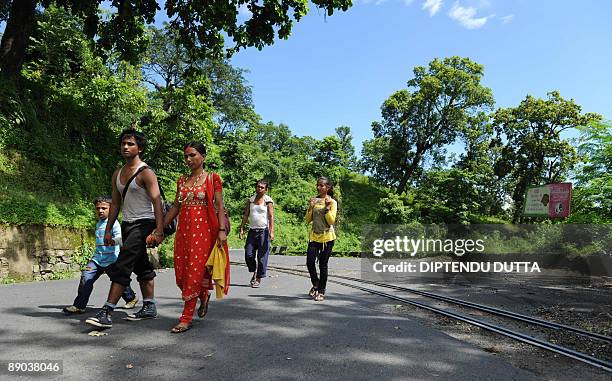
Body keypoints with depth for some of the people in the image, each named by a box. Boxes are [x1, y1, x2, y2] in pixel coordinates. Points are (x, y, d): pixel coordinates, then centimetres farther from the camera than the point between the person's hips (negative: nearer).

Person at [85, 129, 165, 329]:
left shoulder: (145, 173, -11)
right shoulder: (117, 174, 13)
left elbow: (157, 201, -19)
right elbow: (115, 203, 17)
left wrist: (159, 230, -28)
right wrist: (108, 230, 15)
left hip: (143, 224, -9)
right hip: (127, 224, 9)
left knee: (121, 266, -15)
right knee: (141, 266, 14)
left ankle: (107, 312, -12)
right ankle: (149, 307, 24)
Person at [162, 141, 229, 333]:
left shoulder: (212, 178, -1)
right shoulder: (182, 180, 13)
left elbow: (219, 206, -7)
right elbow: (175, 207, 14)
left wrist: (222, 230, -16)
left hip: (204, 229, -5)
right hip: (184, 230, 6)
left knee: (195, 271, -5)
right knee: (182, 271, 7)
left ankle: (186, 318, 3)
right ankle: (204, 296, 34)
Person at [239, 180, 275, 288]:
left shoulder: (268, 201, -1)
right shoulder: (250, 200, 12)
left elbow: (271, 216, -8)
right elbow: (246, 215, 12)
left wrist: (271, 231, -17)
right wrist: (241, 228, 3)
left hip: (263, 231, -4)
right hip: (252, 230, 4)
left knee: (262, 256, -1)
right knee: (248, 255, 0)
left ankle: (259, 279, 10)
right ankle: (254, 272, 26)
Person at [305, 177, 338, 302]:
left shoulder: (332, 202, -3)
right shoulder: (314, 200, 8)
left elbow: (331, 221, -11)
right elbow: (308, 220, 6)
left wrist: (327, 207, -18)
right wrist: (311, 207, -7)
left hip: (327, 236, -3)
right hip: (314, 235, 3)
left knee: (323, 264, 2)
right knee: (310, 262, -5)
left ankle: (321, 291, 16)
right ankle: (316, 284, 22)